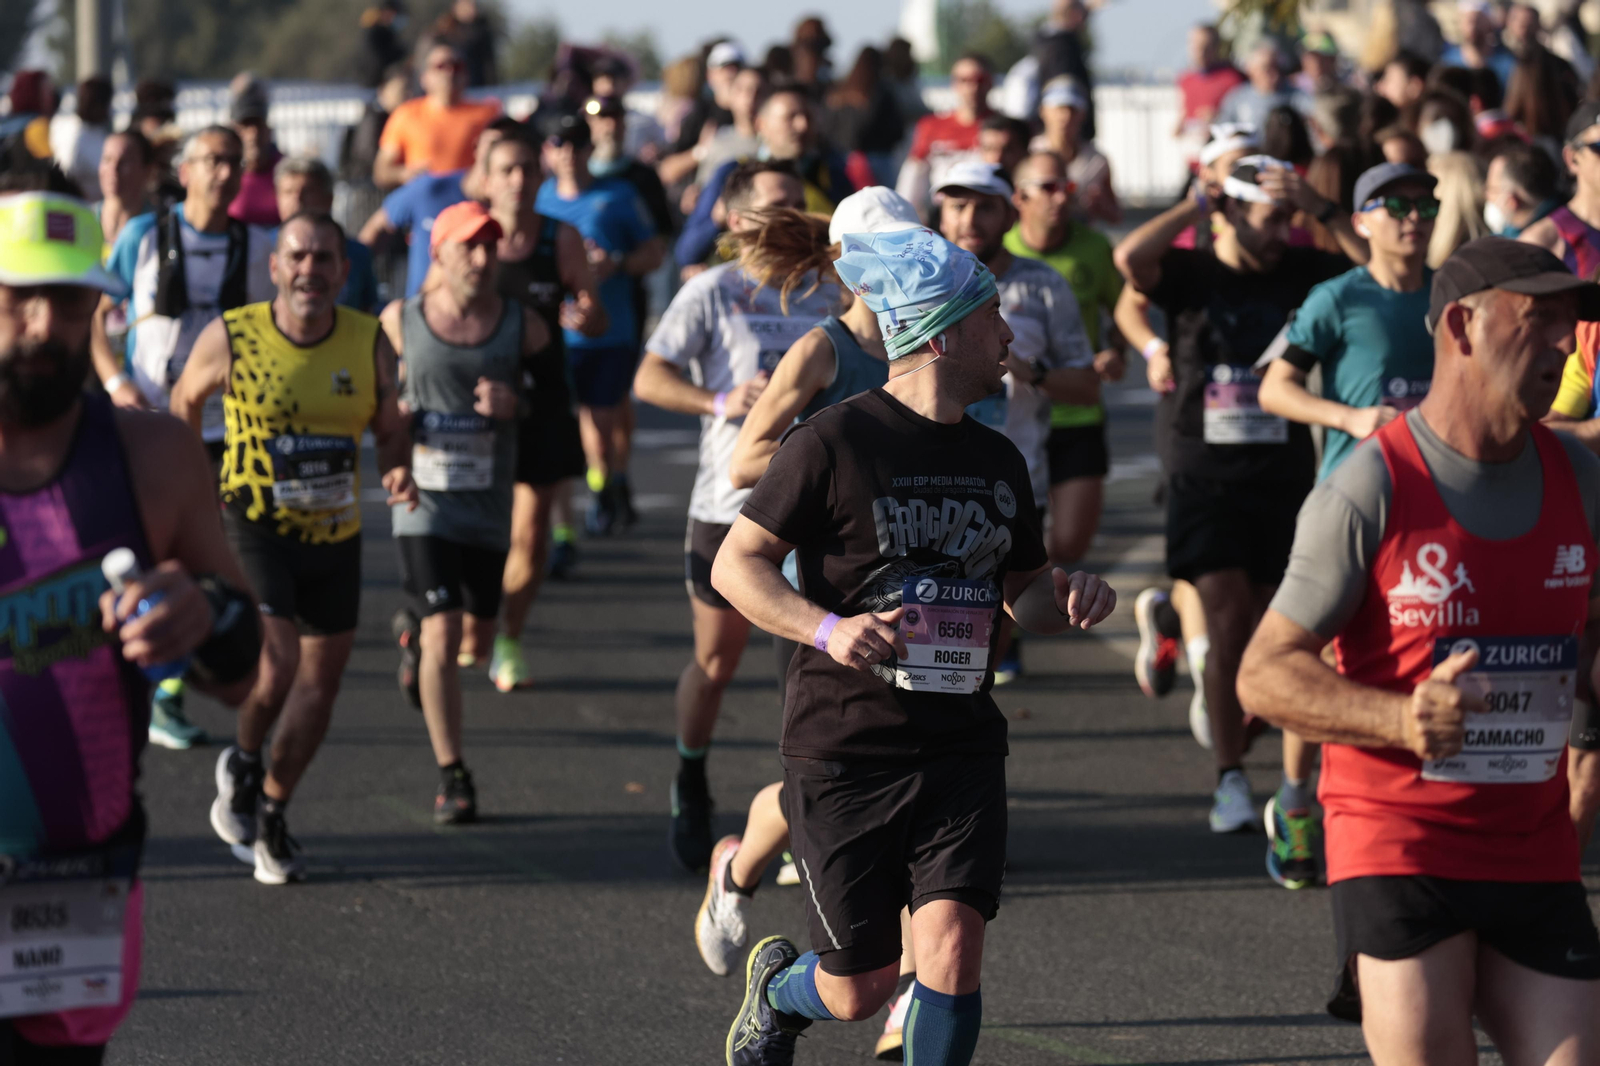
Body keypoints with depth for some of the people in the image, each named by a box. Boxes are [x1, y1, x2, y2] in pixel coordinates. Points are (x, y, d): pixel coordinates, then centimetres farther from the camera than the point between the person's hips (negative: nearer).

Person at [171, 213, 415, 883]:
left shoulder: (369, 343, -5)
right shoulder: (230, 338, -12)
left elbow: (388, 426, 9)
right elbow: (186, 401, 7)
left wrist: (397, 470, -12)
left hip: (336, 533, 4)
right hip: (255, 527, -4)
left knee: (321, 677, 10)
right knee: (277, 663, -21)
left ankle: (270, 812, 31)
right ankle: (240, 764, 11)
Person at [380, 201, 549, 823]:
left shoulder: (523, 327, -1)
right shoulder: (400, 321, -2)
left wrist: (515, 405, -15)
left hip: (490, 507, 2)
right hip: (423, 499, -2)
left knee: (478, 637, 14)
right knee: (444, 636, -12)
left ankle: (416, 640, 51)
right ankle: (451, 778, -4)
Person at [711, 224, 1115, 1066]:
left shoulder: (996, 460, 11)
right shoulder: (835, 443, -9)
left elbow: (1022, 592, 23)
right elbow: (735, 564, -8)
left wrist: (1068, 599, -1)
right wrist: (825, 628, -24)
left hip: (961, 750, 4)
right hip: (844, 746, -4)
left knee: (951, 950, -15)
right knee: (860, 990, 4)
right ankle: (777, 987, 40)